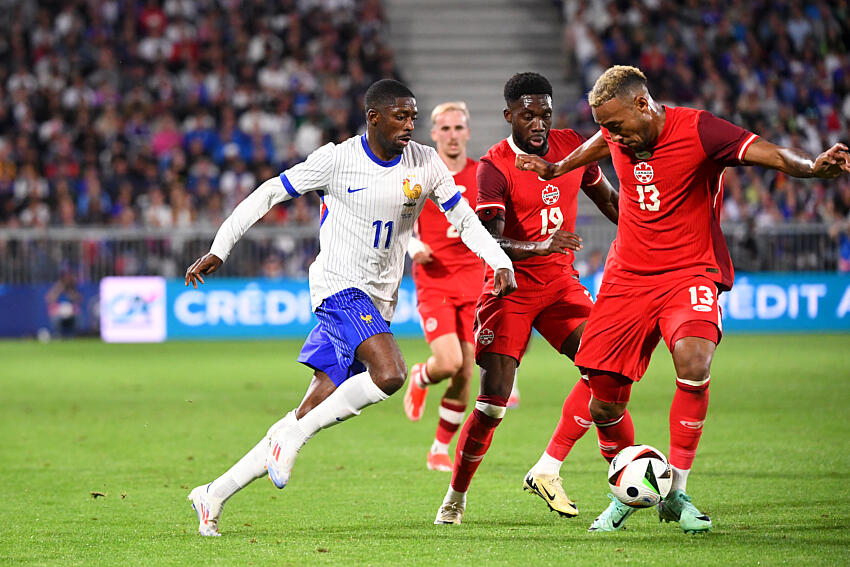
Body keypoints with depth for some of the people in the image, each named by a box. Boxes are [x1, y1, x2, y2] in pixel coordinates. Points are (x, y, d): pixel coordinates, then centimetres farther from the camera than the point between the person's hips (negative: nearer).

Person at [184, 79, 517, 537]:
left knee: (316, 410, 0)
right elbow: (269, 194, -1)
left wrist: (502, 263, -3)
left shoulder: (425, 164, 5)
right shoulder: (336, 160, -7)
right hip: (339, 287, -5)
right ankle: (291, 437, -15)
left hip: (378, 301, 5)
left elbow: (464, 219, 13)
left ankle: (215, 494, 8)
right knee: (389, 374, -30)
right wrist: (218, 250, -4)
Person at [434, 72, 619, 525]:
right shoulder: (494, 167, -14)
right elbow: (492, 243, -26)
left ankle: (547, 471, -10)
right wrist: (543, 246, -41)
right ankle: (456, 495, 10)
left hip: (561, 282, 5)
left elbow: (608, 199, 19)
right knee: (494, 399, -9)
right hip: (511, 287, -5)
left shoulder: (573, 146, 2)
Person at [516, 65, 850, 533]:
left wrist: (811, 166, -51)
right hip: (627, 278, 5)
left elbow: (767, 154, -31)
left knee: (693, 358, -33)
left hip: (690, 273, -5)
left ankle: (675, 494, -19)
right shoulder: (619, 134, 0)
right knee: (603, 406, 1)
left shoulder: (697, 130, -18)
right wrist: (557, 169, 41)